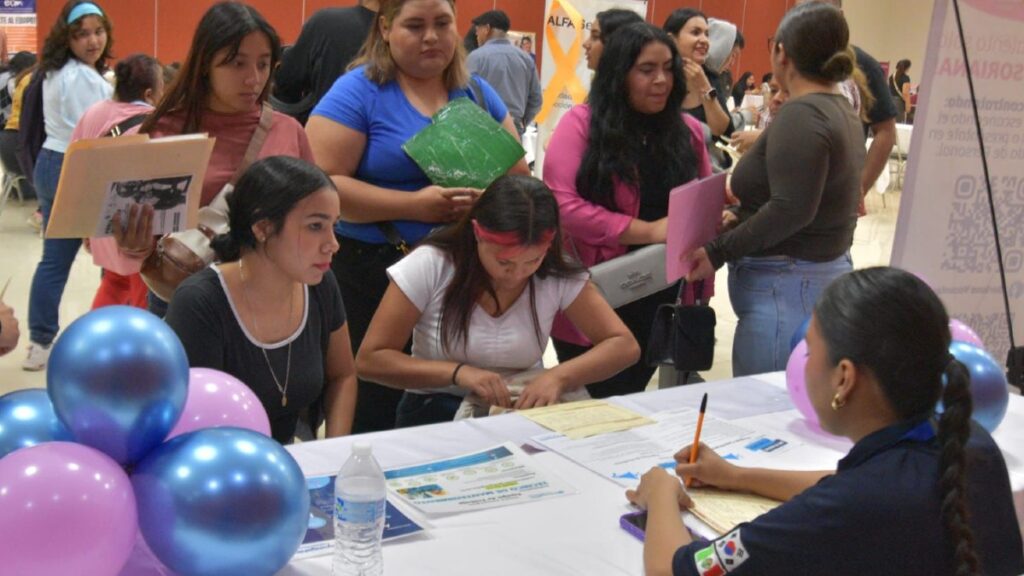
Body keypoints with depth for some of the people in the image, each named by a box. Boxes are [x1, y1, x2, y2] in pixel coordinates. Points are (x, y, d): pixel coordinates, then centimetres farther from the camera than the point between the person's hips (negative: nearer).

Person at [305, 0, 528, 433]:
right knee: (373, 414, 1)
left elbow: (519, 176, 13)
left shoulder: (478, 93, 10)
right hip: (373, 273, -4)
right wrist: (416, 205, -20)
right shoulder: (358, 92, -6)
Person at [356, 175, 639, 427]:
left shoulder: (557, 276, -7)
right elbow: (369, 360, -11)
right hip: (435, 416, -1)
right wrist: (457, 372, -23)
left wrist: (559, 376, -24)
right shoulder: (430, 266, -13)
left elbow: (624, 346, -7)